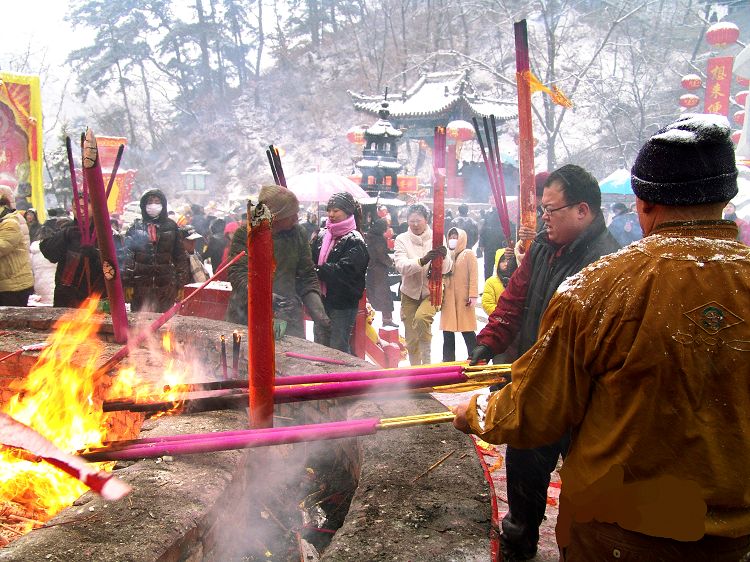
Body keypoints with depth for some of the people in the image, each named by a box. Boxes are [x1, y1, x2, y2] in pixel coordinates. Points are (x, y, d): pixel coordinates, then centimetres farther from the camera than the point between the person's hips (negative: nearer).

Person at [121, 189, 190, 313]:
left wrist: (181, 281, 0)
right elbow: (127, 255, -1)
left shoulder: (171, 226, 6)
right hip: (141, 283, 0)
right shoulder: (136, 227, 4)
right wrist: (126, 282, -9)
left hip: (166, 284, 0)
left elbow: (180, 255, 6)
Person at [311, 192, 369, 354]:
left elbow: (344, 271, -22)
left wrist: (318, 270, -21)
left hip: (343, 305, -6)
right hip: (322, 301, 6)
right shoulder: (321, 235, 8)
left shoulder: (355, 241, -11)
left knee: (338, 350, 0)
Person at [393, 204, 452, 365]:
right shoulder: (402, 239, -4)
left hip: (432, 291, -2)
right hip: (410, 293, 2)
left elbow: (446, 269, -12)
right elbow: (401, 267, -20)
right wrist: (422, 260, -39)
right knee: (411, 339, 6)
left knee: (421, 317, -30)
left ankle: (427, 361, -11)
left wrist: (444, 257, -35)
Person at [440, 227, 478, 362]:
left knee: (467, 331, -3)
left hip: (464, 299, -5)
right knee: (447, 333, 8)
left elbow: (473, 275, -8)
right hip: (448, 300, 6)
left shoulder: (468, 254, 1)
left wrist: (473, 295, -17)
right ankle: (448, 362, 16)